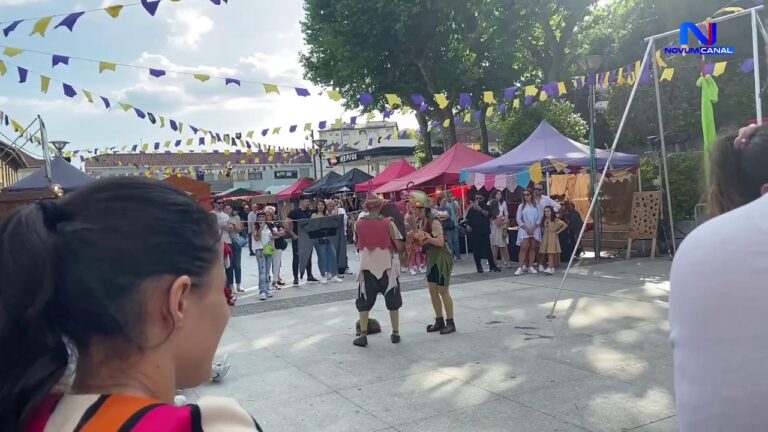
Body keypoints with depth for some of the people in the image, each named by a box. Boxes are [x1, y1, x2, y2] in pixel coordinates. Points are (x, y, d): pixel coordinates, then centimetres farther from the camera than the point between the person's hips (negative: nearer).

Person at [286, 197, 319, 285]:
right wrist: (293, 235, -14)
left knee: (309, 258, 12)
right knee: (296, 258, 1)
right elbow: (287, 225, -12)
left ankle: (309, 276, 22)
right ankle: (296, 278, 7)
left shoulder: (310, 212, 8)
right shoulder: (294, 212, -8)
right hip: (297, 239, -5)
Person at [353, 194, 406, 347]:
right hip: (387, 266, -1)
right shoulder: (388, 223, -9)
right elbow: (399, 245, -9)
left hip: (367, 267, 1)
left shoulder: (358, 224, -4)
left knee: (364, 302, 10)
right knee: (392, 301, 12)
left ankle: (363, 335, 7)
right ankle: (395, 333, 17)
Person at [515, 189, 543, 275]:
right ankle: (521, 267, -14)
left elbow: (540, 217, 1)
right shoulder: (521, 206, 6)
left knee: (533, 248, 3)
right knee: (523, 248, -11)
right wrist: (526, 228, -9)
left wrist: (533, 228, -10)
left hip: (535, 229, 1)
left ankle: (530, 266, 7)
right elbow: (518, 219, 1)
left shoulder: (536, 206, 6)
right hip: (524, 229, -1)